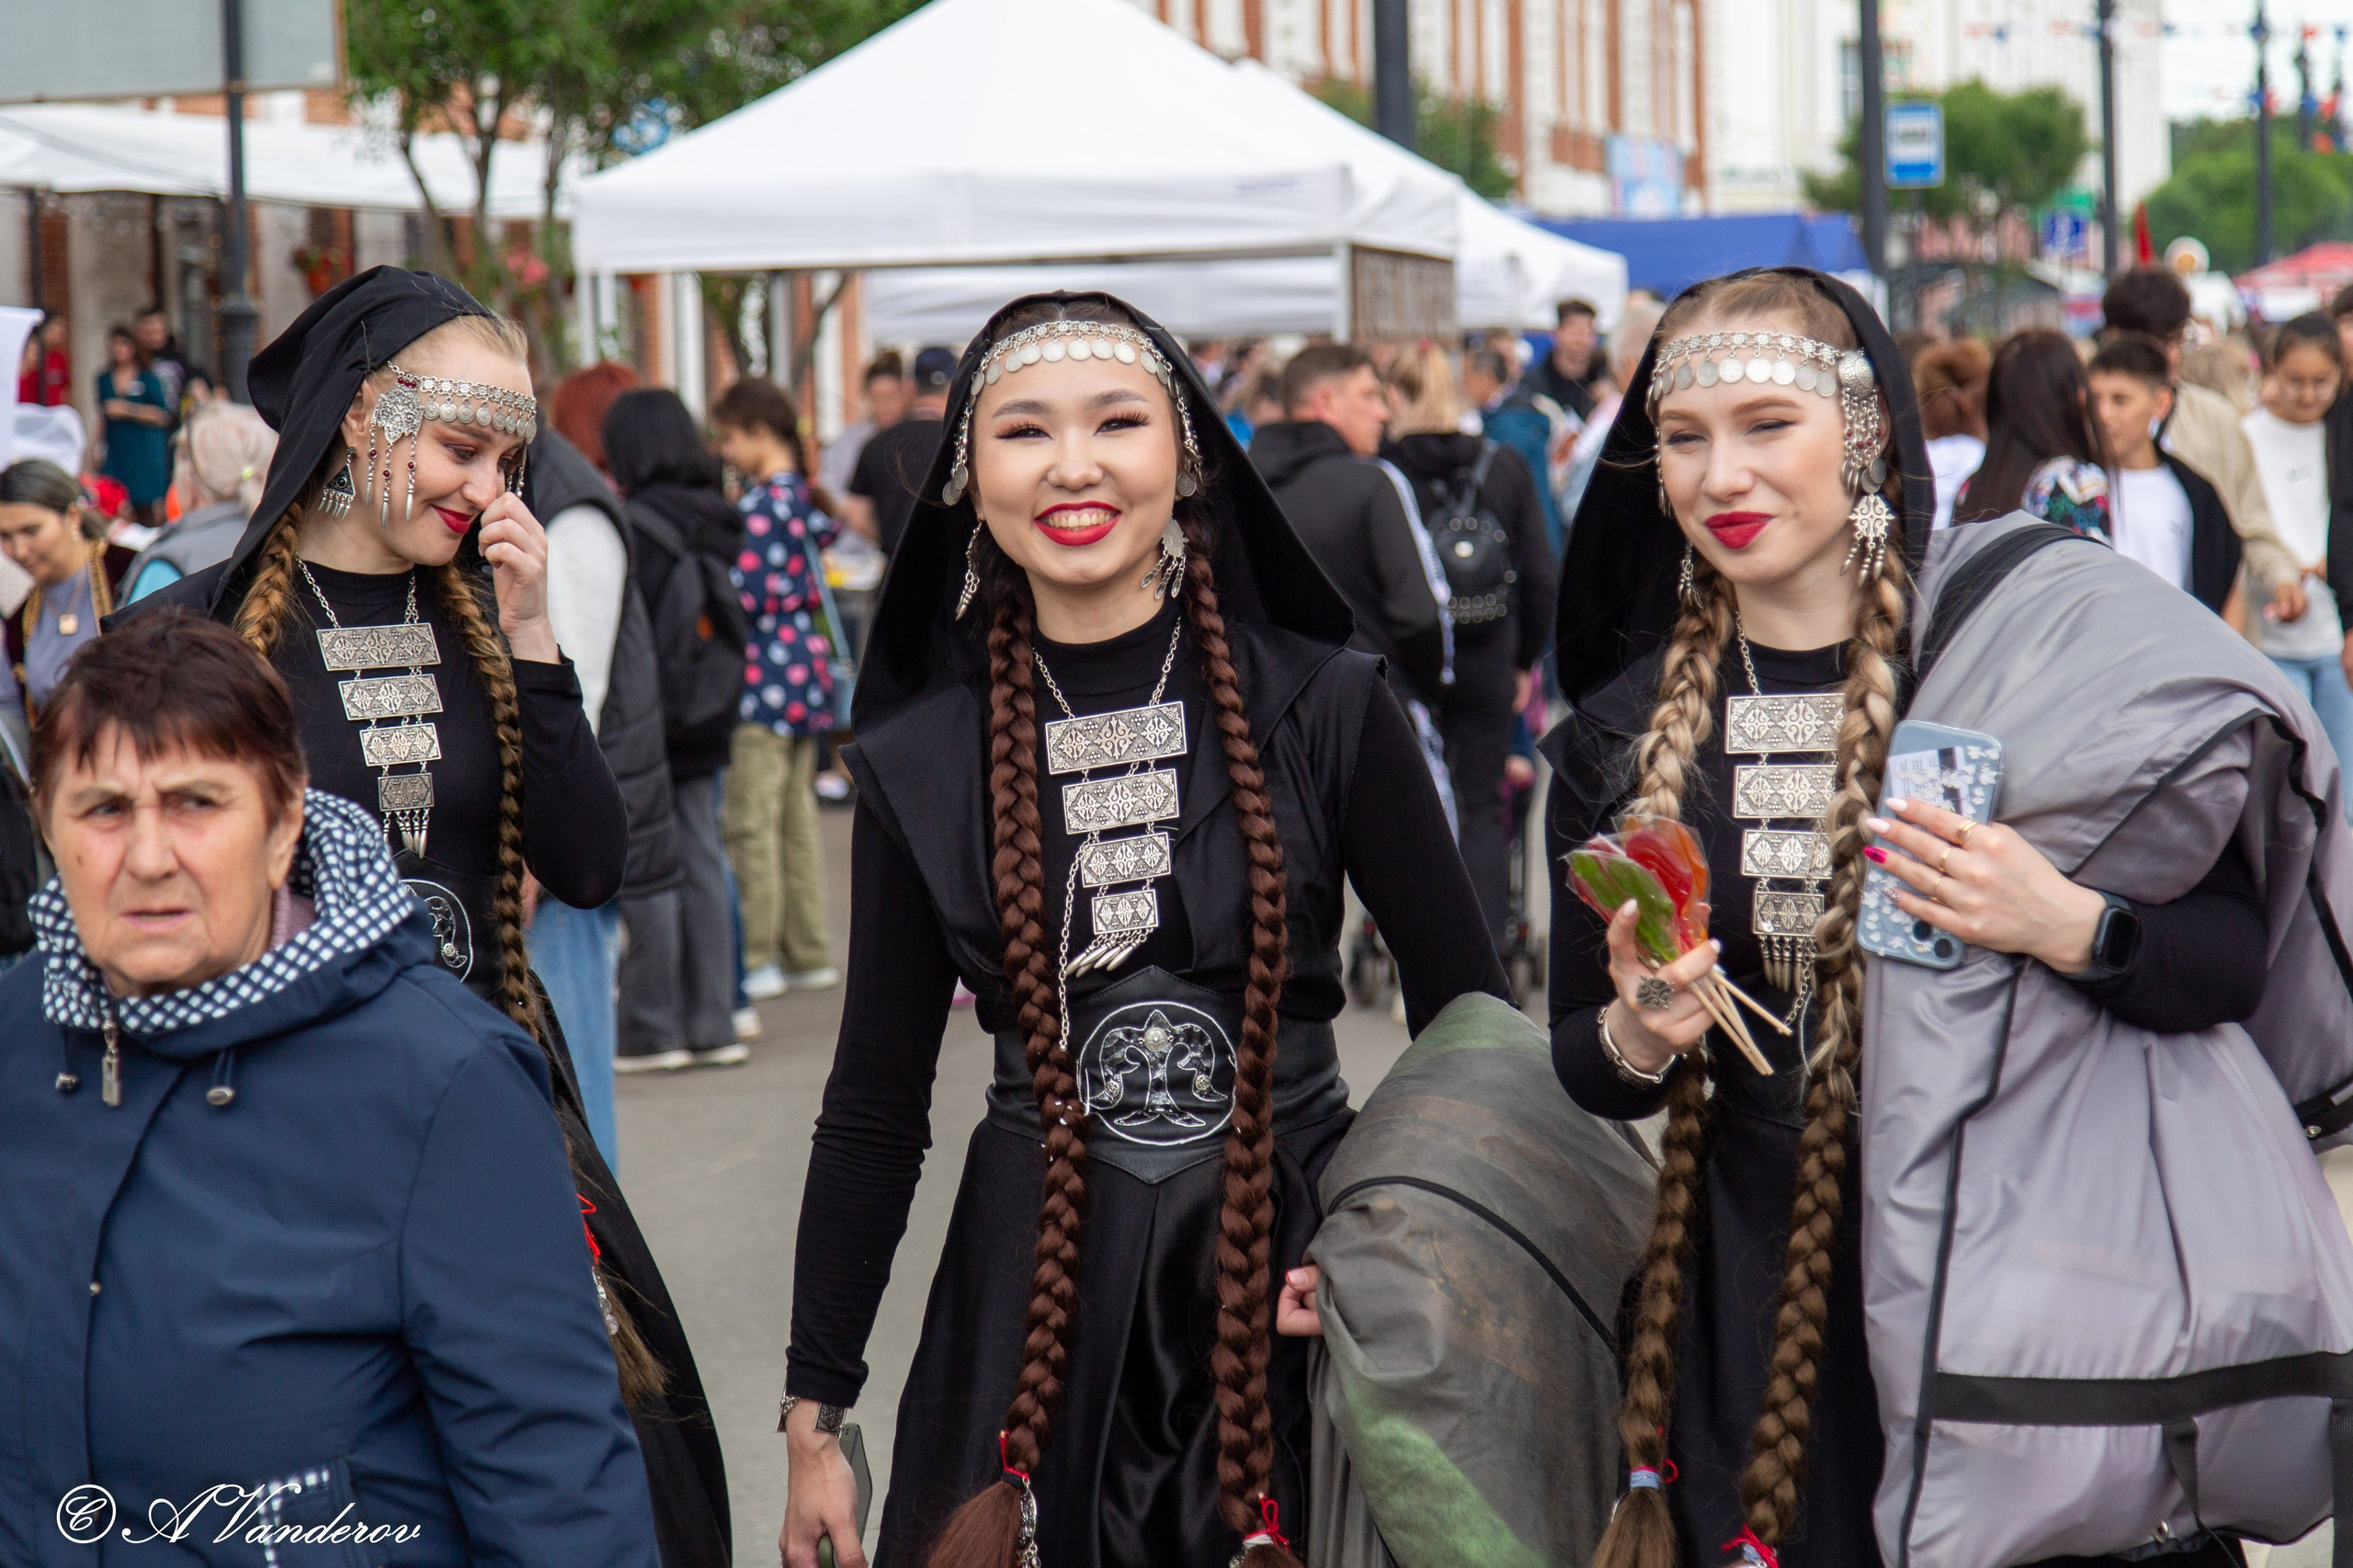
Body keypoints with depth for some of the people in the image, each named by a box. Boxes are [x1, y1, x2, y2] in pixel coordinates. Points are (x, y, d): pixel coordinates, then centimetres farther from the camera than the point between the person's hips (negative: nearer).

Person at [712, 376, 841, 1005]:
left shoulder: (757, 504, -13)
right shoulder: (804, 495, 13)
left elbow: (749, 593, -17)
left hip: (766, 675, -9)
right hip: (808, 669, 9)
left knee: (751, 819, -5)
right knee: (797, 815, 12)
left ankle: (757, 958, -4)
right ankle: (809, 953, 15)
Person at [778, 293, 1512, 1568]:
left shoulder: (1326, 707, -3)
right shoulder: (918, 758, 2)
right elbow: (874, 1109, 7)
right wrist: (814, 1417, 6)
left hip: (1298, 1271, -1)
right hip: (1033, 1300, 1)